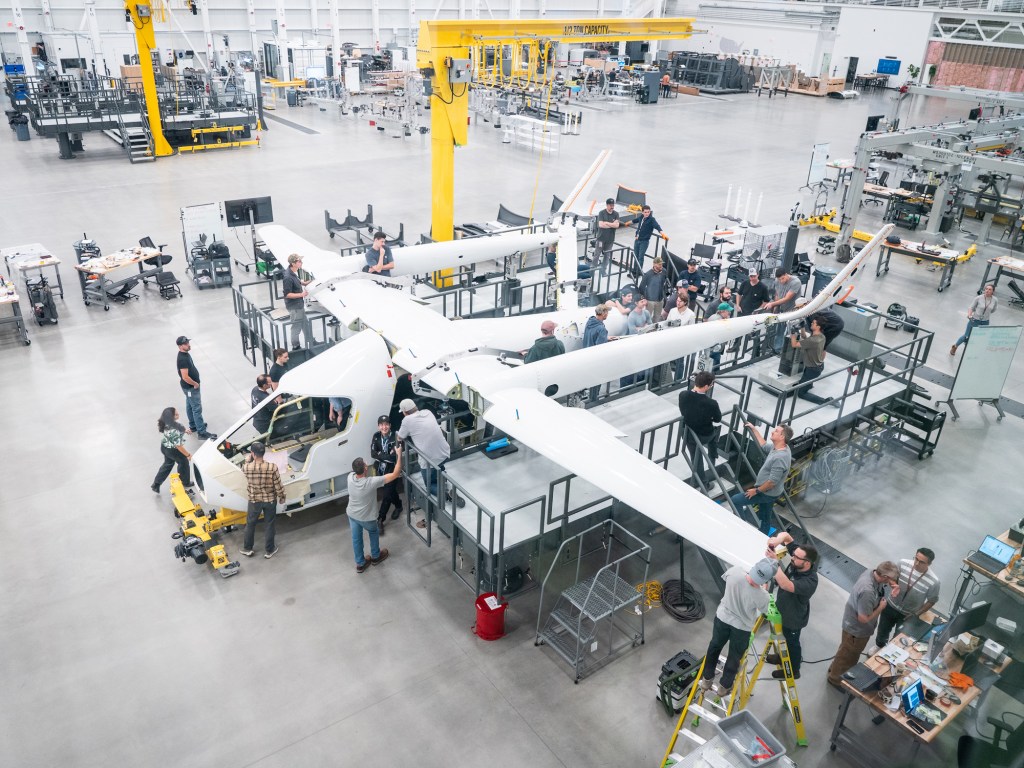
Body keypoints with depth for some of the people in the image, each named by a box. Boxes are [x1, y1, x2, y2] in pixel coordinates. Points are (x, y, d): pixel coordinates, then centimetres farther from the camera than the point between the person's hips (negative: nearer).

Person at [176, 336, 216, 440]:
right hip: (190, 387, -10)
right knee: (197, 409, -5)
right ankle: (202, 433, 0)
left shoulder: (185, 354, 2)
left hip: (190, 386, 10)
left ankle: (193, 426, 39)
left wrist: (195, 383, 15)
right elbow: (185, 377, -31)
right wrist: (195, 384, -16)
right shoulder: (183, 359, -29)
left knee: (190, 406, 23)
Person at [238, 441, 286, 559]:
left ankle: (247, 549, 40)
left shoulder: (246, 468, -23)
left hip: (254, 500, 1)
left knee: (250, 524, 23)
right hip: (270, 500, -1)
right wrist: (282, 497, 2)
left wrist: (250, 457, 6)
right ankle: (269, 550, 33)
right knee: (270, 525, 18)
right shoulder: (272, 467, -26)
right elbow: (278, 486, -14)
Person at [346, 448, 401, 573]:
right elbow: (395, 474, -31)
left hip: (352, 515, 4)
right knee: (374, 533, 28)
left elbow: (356, 473, 7)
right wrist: (399, 454, -25)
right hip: (366, 518, -4)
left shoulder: (350, 477, -22)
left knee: (356, 538, 24)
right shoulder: (371, 482, -36)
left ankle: (360, 564, 43)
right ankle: (376, 557, 48)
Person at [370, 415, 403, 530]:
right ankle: (398, 506, 48)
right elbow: (372, 454, -10)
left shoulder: (395, 437, -23)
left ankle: (380, 520, 6)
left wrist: (380, 454, -20)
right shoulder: (376, 436, -6)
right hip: (381, 469, 5)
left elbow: (394, 457, -28)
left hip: (393, 470, -5)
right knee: (390, 490, 22)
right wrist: (386, 456, -22)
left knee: (387, 494, -3)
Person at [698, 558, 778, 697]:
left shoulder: (734, 571, -30)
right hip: (742, 627, -3)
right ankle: (724, 687, 42)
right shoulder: (761, 595, -34)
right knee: (734, 657, 22)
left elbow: (724, 577, -3)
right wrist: (763, 588, -1)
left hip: (722, 617, 3)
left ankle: (706, 680, 45)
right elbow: (764, 609, -9)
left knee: (714, 647, 27)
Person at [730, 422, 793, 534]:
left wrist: (756, 490, -18)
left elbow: (772, 482, -30)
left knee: (735, 500, -5)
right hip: (768, 492, 9)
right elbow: (763, 445, 20)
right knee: (765, 518, 22)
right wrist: (754, 429, 20)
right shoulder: (777, 447, -3)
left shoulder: (780, 457, -32)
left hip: (767, 493, -9)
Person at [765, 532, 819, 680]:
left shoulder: (810, 581, -42)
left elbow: (786, 585, -56)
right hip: (784, 610, 7)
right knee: (788, 638, 32)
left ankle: (793, 671, 46)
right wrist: (777, 540, -41)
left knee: (792, 642, 20)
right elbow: (786, 535, -18)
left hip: (794, 617, -7)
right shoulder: (798, 558, -23)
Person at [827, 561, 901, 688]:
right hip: (856, 628, -8)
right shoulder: (867, 591, -41)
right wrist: (881, 607, -21)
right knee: (848, 656, 18)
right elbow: (863, 618, -34)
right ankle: (836, 678, 41)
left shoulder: (870, 573, -15)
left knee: (846, 652, 32)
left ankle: (835, 668, 55)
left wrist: (892, 589, -14)